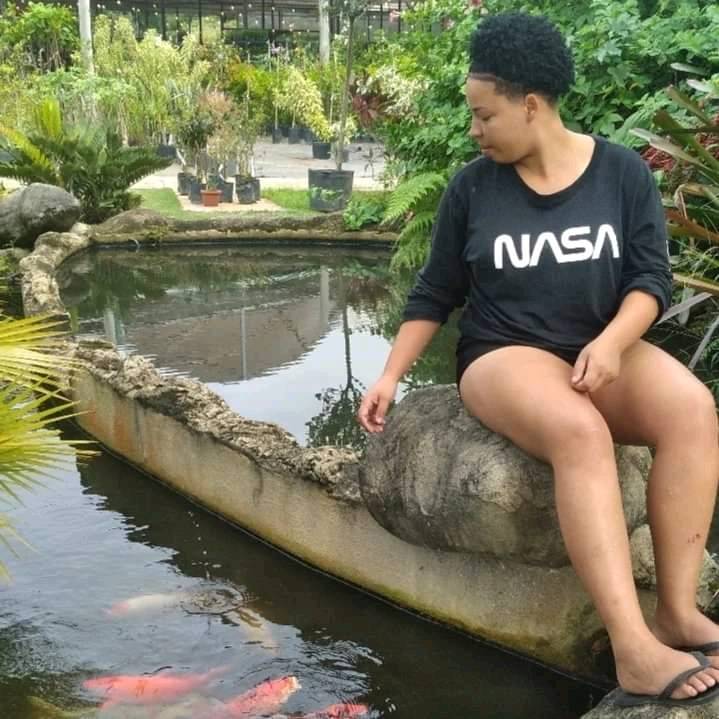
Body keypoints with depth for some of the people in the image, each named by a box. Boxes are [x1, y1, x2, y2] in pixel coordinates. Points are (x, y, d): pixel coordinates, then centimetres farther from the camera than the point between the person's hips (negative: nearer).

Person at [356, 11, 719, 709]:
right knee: (580, 431, -35)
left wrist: (611, 343, -21)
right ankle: (635, 649, -37)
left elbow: (651, 278, -2)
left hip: (605, 348, 3)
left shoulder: (621, 171, 1)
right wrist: (389, 376, 1)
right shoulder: (472, 186, 0)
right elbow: (434, 294, 7)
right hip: (506, 355, -2)